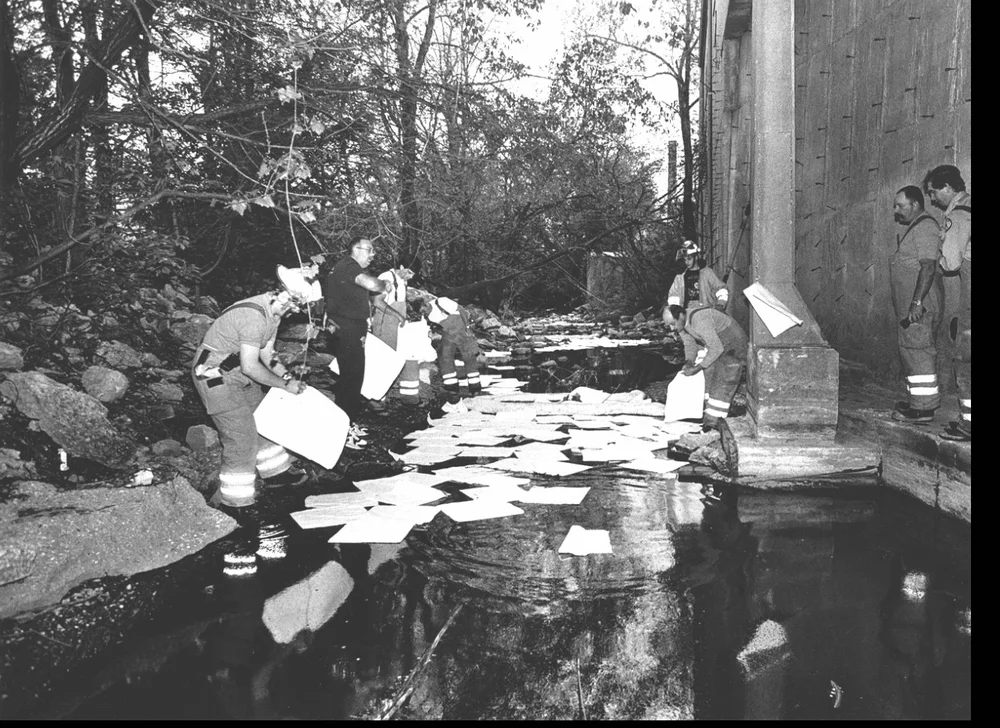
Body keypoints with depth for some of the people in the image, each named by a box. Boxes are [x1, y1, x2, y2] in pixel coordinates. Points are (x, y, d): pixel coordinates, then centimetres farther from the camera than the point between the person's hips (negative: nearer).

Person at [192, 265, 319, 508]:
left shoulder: (274, 311, 2)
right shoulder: (254, 317, -31)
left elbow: (267, 353, 10)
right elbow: (250, 366, -29)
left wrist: (288, 378, -2)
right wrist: (284, 385, -18)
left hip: (236, 372, 10)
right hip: (214, 376, -10)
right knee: (241, 438, -7)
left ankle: (274, 472, 37)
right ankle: (232, 501, 6)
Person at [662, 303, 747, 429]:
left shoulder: (700, 320, -37)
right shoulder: (681, 323, -9)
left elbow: (717, 348, -37)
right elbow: (690, 344, 6)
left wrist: (698, 367, -34)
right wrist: (689, 361, -13)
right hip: (714, 342, 9)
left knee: (723, 385, -13)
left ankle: (714, 422, -10)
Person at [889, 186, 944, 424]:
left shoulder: (925, 227, -13)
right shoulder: (915, 228, 19)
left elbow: (929, 266, -22)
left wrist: (917, 302, -27)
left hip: (921, 305, -10)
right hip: (911, 304, 10)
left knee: (917, 352, -9)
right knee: (916, 352, 13)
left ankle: (923, 408, -6)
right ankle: (918, 403, 20)